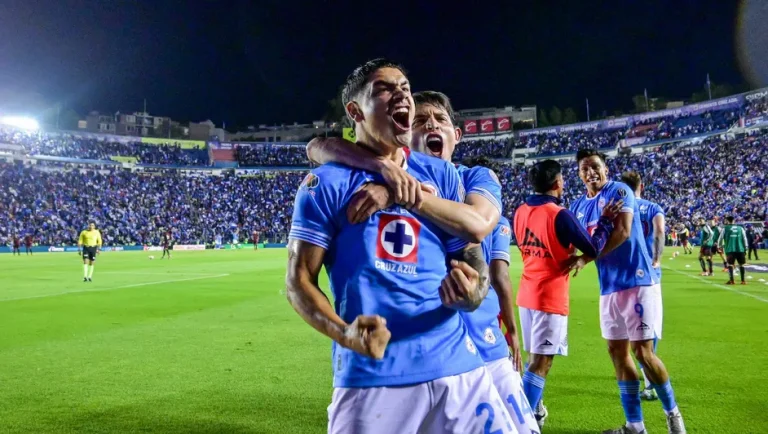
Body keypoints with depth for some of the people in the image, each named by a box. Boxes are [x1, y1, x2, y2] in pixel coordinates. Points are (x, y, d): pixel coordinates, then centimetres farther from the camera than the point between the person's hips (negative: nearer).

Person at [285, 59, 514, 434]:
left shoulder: (442, 175, 10)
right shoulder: (327, 183, -1)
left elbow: (471, 256, 10)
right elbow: (299, 279, -2)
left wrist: (472, 291, -14)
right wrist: (344, 333, -19)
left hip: (456, 366, 4)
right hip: (369, 375, -3)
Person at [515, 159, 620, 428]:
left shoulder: (520, 212, 5)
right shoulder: (560, 215, -17)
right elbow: (593, 249, -12)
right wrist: (606, 221, 1)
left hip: (526, 295, 7)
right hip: (550, 297, -7)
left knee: (534, 357, 21)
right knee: (541, 362, -2)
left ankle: (532, 411, 34)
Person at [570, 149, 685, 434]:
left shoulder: (619, 191, -7)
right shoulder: (579, 206, 12)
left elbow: (623, 232, -17)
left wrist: (586, 259, -16)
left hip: (637, 281, -7)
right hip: (608, 287, 7)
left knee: (642, 352, -5)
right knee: (617, 352, 8)